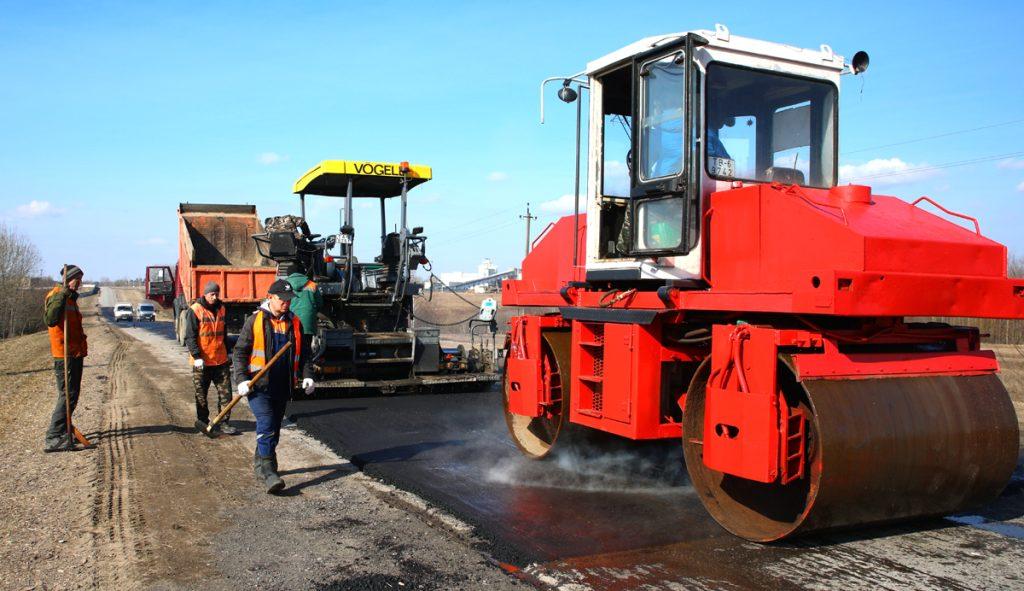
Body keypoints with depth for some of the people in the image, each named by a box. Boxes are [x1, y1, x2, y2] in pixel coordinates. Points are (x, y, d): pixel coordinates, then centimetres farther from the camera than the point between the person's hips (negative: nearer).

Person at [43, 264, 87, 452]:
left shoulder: (71, 298, 18)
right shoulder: (56, 295, -11)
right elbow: (50, 320, -29)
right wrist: (63, 294, -32)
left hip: (75, 354, 10)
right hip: (65, 354, -10)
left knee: (71, 394, 16)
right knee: (68, 395, -12)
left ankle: (65, 432, 27)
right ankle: (53, 438, -11)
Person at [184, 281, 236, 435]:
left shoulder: (221, 309, 9)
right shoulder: (195, 311, -9)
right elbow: (190, 337, -12)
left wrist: (227, 353, 21)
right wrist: (196, 356, -19)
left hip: (221, 360, 5)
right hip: (202, 362, -5)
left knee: (225, 393, 4)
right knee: (201, 394, 9)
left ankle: (223, 423, 12)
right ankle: (202, 421, 24)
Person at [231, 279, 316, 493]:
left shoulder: (294, 323, 9)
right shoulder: (255, 321, -3)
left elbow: (303, 353, 16)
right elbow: (239, 351, -2)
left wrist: (307, 375, 2)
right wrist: (242, 379, -12)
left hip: (282, 387, 5)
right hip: (258, 385, -5)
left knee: (274, 428, 13)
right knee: (267, 425, -16)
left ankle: (259, 462, 32)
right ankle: (267, 471, -15)